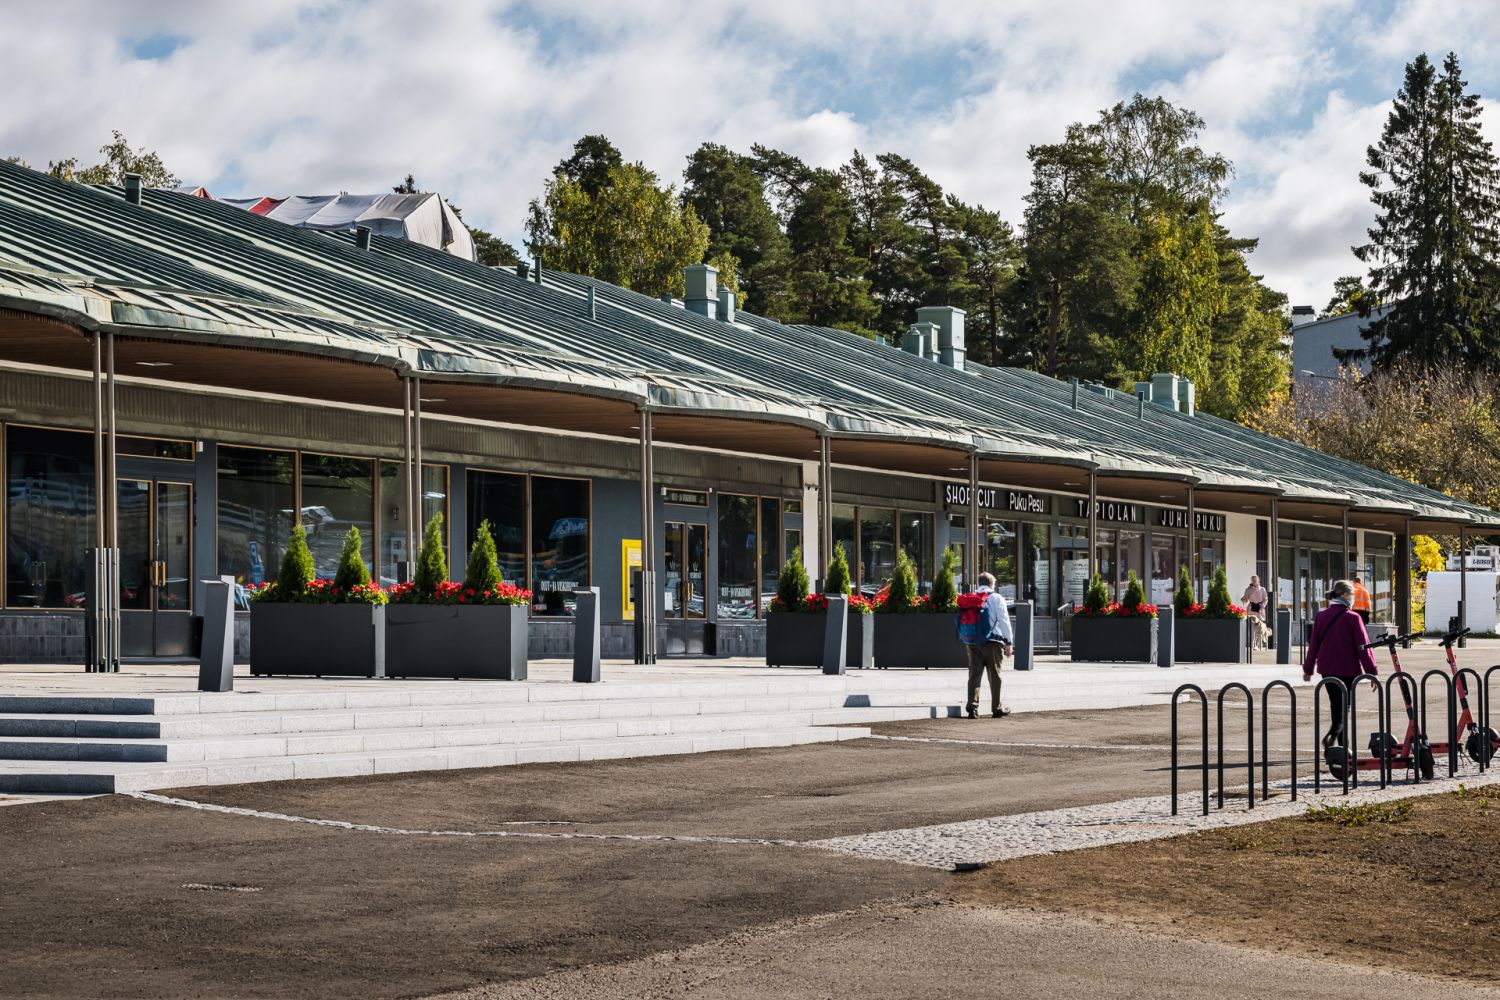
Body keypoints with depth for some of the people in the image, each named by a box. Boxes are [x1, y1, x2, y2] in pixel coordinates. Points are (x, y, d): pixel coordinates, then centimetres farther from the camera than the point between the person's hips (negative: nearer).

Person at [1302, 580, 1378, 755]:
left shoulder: (1321, 616, 3)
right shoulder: (1352, 618, -12)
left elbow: (1314, 644, 9)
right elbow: (1363, 647, -11)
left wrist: (1308, 668, 19)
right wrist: (1372, 672, -6)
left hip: (1327, 669, 5)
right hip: (1348, 669, -5)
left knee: (1335, 706, 16)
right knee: (1344, 706, 1)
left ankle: (1342, 745, 21)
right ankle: (1332, 735, -24)